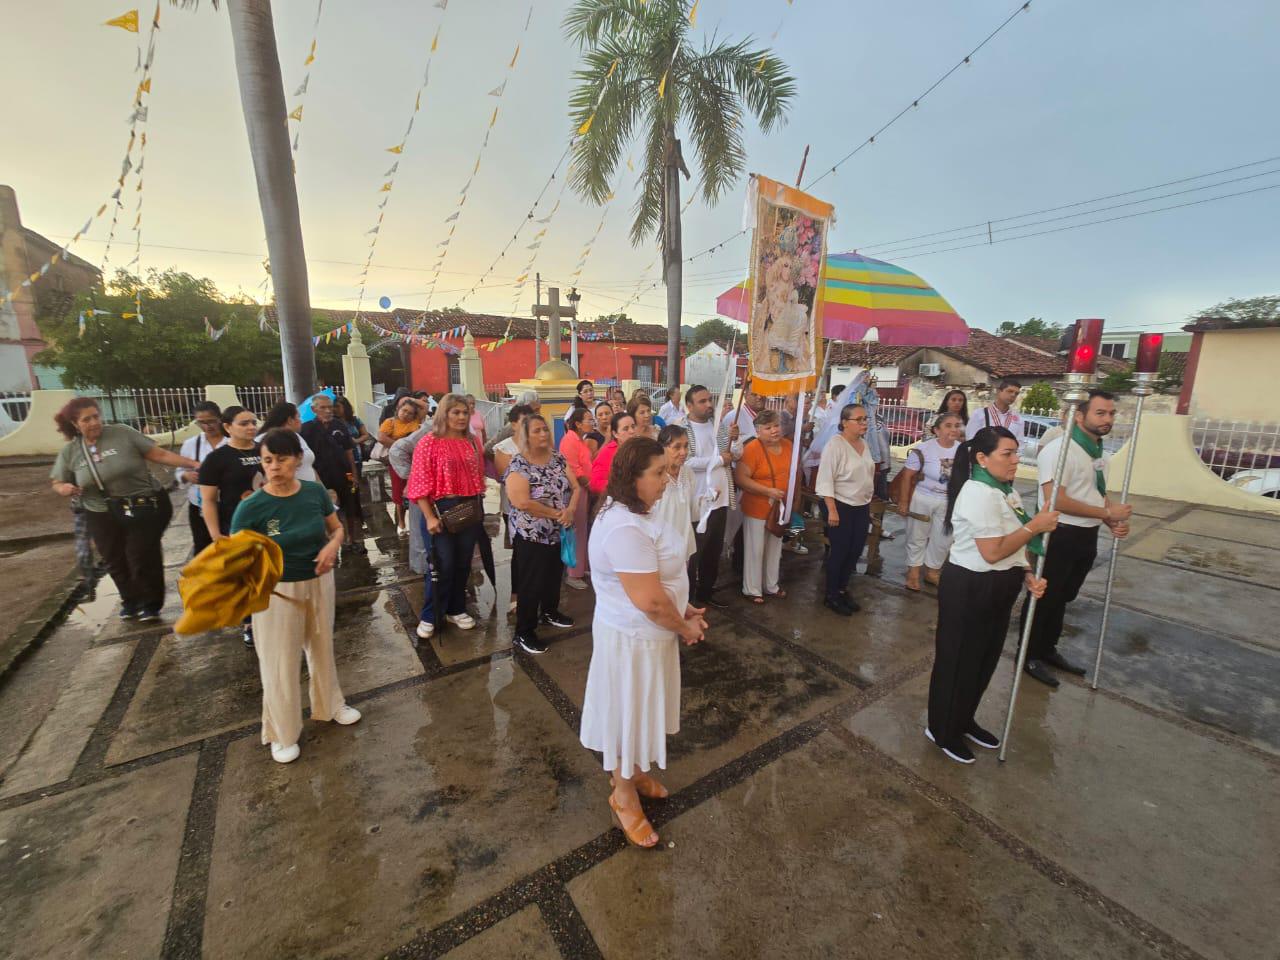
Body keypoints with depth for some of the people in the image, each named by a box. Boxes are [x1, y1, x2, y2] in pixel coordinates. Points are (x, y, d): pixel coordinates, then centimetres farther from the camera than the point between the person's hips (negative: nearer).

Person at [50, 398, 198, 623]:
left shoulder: (122, 433, -9)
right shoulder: (70, 451, 2)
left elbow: (160, 455, -9)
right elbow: (57, 483, 13)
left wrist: (194, 464, -18)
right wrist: (65, 488, -11)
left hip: (145, 507, -4)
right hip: (103, 515, 4)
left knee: (142, 558, 0)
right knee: (116, 562, 12)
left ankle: (151, 604, 18)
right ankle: (130, 600, 33)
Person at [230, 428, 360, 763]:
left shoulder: (315, 492, -10)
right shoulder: (251, 508, -19)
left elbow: (337, 528, 4)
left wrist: (333, 545, -16)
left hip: (319, 582, 3)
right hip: (277, 591, -3)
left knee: (322, 647, 22)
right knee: (280, 662, 9)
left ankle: (331, 704, 47)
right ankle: (282, 733, 34)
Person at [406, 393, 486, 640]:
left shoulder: (472, 442, 7)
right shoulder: (429, 443, -8)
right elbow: (420, 484, -11)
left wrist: (479, 505, 9)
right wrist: (430, 517, -16)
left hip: (471, 509, 5)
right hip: (444, 509, -5)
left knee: (463, 564, 13)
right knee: (444, 566, -2)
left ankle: (456, 610, 30)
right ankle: (429, 616, 17)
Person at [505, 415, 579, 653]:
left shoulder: (558, 458, 3)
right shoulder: (518, 464, -15)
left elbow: (576, 487, 2)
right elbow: (522, 502, -25)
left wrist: (570, 511, -17)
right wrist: (556, 514, -20)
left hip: (559, 532, 6)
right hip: (531, 535, -6)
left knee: (554, 577, 21)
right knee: (532, 584, 3)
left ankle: (550, 612, 44)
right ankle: (524, 632, 19)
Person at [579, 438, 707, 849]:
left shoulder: (632, 514, 2)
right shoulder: (626, 528, -31)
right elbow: (649, 601, -30)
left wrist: (684, 608, 6)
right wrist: (685, 627, -14)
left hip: (644, 632, 10)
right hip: (634, 638, -10)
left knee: (639, 710, 27)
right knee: (630, 714, 12)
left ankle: (633, 772, 50)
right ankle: (624, 795, 36)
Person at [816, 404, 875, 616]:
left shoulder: (863, 444, 7)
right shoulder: (835, 444, -16)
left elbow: (867, 475, 15)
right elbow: (826, 479, -19)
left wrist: (868, 506, 16)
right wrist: (832, 510, -21)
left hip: (862, 507, 7)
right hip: (841, 506, -7)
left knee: (855, 551, 12)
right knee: (839, 552, 2)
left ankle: (842, 590, 29)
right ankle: (831, 596, 17)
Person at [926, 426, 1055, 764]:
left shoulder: (1007, 491, 9)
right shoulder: (980, 494, -23)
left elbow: (1015, 544, 14)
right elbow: (993, 552, -25)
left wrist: (1028, 576, 0)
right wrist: (1034, 527, -17)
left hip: (997, 589, 10)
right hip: (969, 589, -10)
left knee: (985, 658, 22)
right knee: (958, 659, 6)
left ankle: (964, 721, 42)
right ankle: (942, 730, 25)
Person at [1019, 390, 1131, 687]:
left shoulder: (1099, 452, 11)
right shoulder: (1059, 449, -20)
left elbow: (1099, 495, 21)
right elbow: (1055, 500, -26)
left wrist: (1114, 522, 2)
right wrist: (1107, 513, -19)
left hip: (1086, 537, 9)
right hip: (1059, 536, -9)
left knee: (1062, 597, 21)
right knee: (1044, 598, 3)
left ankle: (1048, 649, 37)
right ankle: (1030, 655, 19)